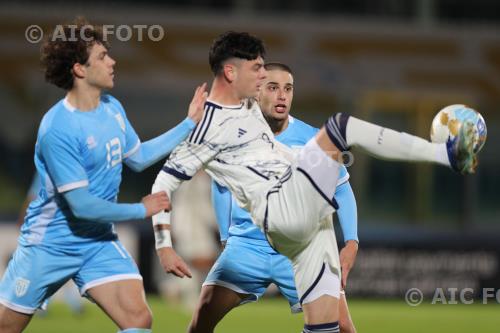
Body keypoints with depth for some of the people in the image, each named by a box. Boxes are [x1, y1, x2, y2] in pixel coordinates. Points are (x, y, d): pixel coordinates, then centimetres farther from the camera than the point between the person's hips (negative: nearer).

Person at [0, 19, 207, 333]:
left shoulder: (113, 108, 1)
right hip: (49, 245, -6)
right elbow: (81, 205, -24)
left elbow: (138, 157, 20)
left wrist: (190, 123, 18)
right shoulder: (57, 128, -24)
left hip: (100, 242, 6)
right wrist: (141, 210, -12)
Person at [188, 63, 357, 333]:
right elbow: (221, 186, 15)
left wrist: (351, 242, -5)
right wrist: (225, 237, 15)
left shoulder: (313, 140, -8)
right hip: (246, 247, 1)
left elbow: (342, 191, 4)